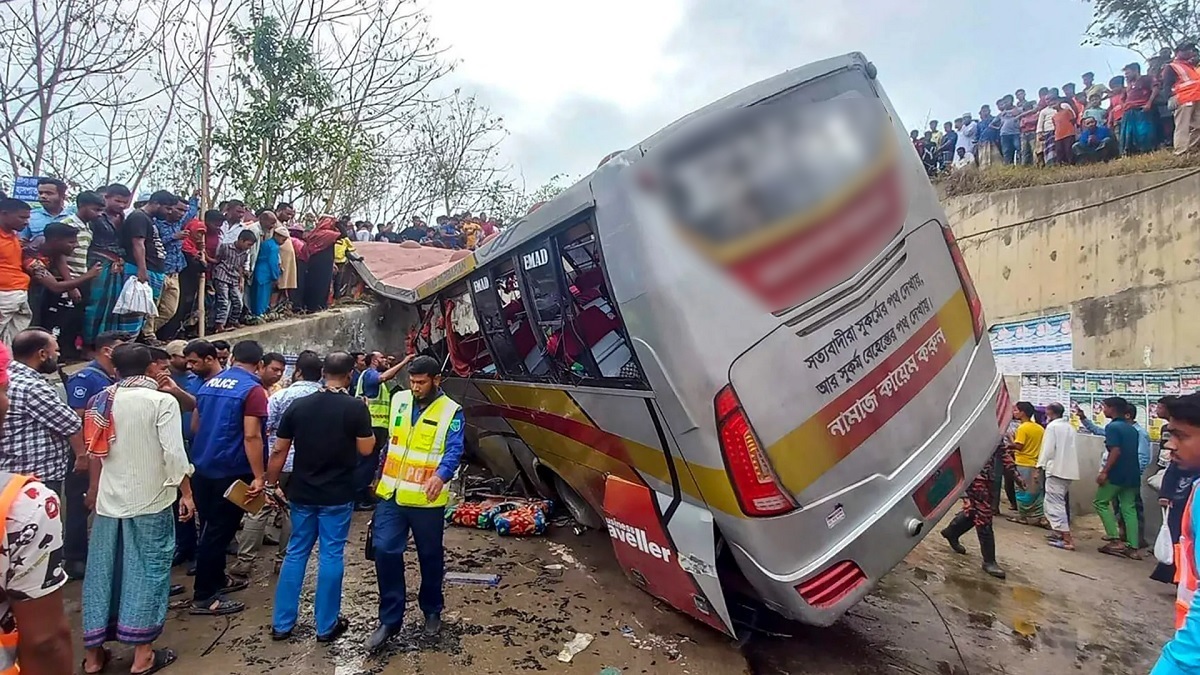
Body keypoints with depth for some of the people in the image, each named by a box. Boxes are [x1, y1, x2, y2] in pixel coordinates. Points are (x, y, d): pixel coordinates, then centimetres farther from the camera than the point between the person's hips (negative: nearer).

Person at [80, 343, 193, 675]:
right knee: (147, 570, 4)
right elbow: (174, 453, -16)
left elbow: (95, 451, 13)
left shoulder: (102, 401, 5)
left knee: (103, 571, 13)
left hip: (109, 498, 5)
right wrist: (186, 492, -6)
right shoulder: (162, 401, -11)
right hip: (150, 499, -5)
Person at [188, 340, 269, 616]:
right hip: (231, 470, -8)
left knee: (210, 528, 19)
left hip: (203, 466, 8)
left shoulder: (210, 383, 8)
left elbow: (195, 425, 17)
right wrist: (259, 476, -20)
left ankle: (217, 579, 33)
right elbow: (251, 436, -22)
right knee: (219, 531, 0)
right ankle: (204, 597, 7)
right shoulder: (253, 389, -15)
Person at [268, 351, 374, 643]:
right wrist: (365, 421, 8)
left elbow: (279, 451, 0)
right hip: (337, 495, -3)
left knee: (295, 553, 15)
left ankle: (282, 623, 22)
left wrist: (272, 485, 10)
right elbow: (366, 449, -8)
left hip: (301, 493, 3)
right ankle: (327, 626, 15)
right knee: (331, 556, 6)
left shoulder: (298, 405, -2)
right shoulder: (356, 407, -13)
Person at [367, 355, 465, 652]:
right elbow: (391, 441, 16)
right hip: (392, 494, 3)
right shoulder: (399, 400, 5)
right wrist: (380, 475, 19)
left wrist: (441, 475, -40)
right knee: (385, 552, -2)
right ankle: (390, 619, 13)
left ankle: (432, 611, 33)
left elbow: (454, 450, -20)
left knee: (430, 558, 11)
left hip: (426, 499, -3)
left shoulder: (451, 411, -9)